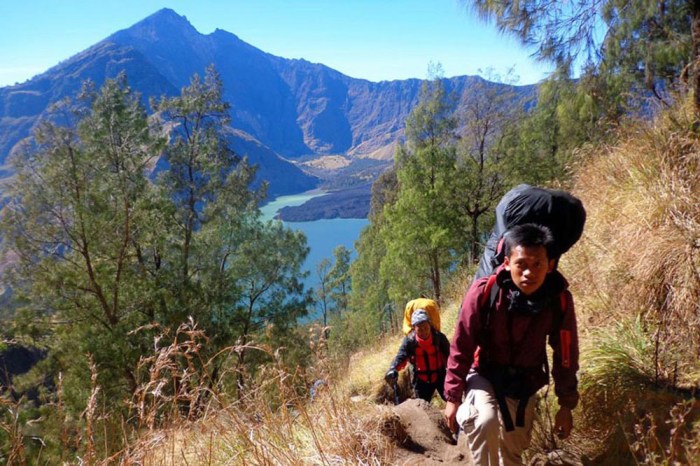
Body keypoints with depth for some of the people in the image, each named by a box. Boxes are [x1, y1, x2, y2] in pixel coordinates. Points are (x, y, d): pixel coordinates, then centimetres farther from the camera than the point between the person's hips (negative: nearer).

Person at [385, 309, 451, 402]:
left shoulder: (439, 337, -17)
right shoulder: (409, 340, -17)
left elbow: (449, 356, -14)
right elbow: (401, 356, -28)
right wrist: (393, 370, -47)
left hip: (439, 376, -1)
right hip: (421, 380, 1)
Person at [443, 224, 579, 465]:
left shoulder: (560, 300, -20)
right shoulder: (484, 291, -27)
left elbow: (566, 354, -5)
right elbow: (461, 346, -17)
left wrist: (566, 404, 0)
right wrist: (453, 396, -12)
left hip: (525, 383, 3)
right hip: (484, 374, -3)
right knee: (486, 422, -32)